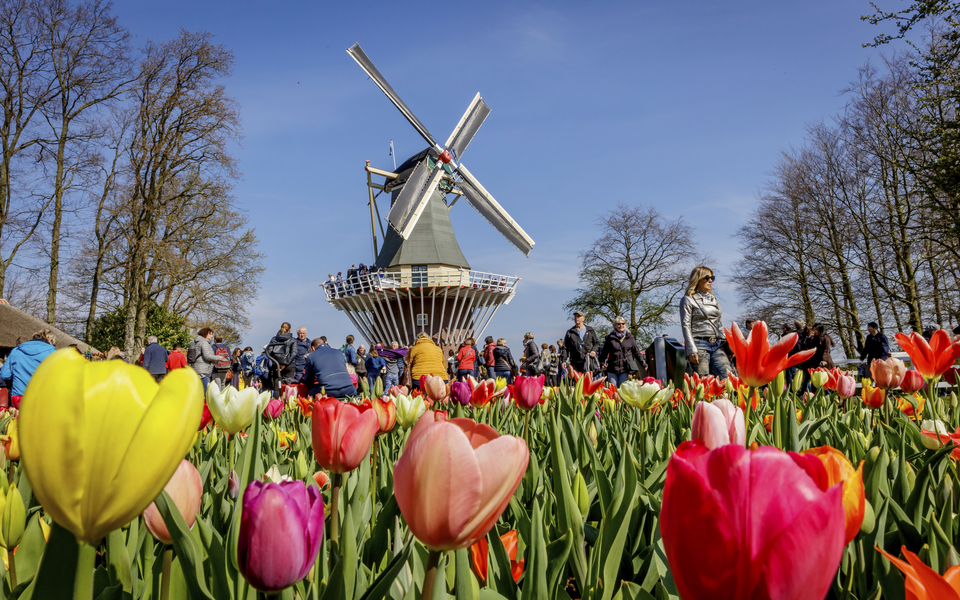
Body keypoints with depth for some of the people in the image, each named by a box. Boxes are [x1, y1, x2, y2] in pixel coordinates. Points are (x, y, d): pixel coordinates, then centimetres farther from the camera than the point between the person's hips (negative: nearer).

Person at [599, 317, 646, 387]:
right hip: (612, 369, 0)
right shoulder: (610, 337, 6)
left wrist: (642, 363, 12)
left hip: (625, 369, 0)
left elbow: (636, 351, 15)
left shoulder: (630, 337, 9)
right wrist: (602, 363, 2)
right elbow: (604, 352, 13)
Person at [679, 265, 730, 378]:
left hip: (717, 345, 6)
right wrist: (691, 350, -15)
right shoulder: (688, 300, 3)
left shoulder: (714, 299, 22)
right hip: (700, 344, -5)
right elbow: (686, 326, -5)